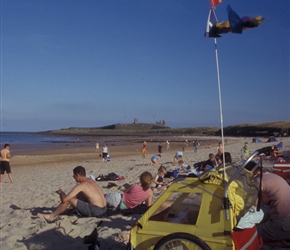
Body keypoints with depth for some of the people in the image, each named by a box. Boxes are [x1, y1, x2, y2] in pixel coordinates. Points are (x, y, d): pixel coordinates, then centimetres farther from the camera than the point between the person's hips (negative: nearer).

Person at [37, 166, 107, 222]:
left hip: (96, 211, -9)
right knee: (78, 195, 25)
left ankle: (51, 216, 12)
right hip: (103, 208, 9)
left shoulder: (80, 185, -13)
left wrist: (61, 192, 8)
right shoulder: (90, 180, 12)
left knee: (68, 200, -2)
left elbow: (64, 199, -15)